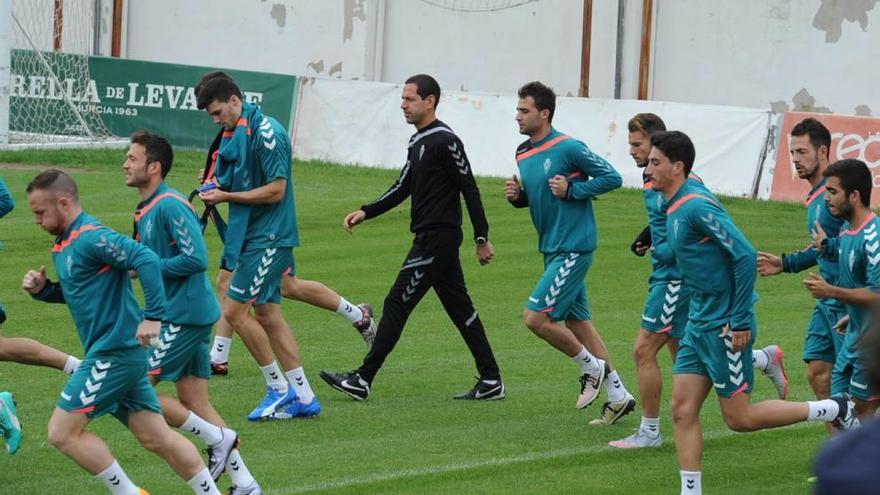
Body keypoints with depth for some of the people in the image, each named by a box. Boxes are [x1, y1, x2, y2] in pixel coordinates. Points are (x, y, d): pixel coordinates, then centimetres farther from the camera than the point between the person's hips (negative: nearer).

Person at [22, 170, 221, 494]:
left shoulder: (91, 238, -16)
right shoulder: (64, 244, 15)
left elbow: (147, 260, -26)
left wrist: (153, 317, -29)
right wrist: (42, 290, 9)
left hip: (114, 354, -10)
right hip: (114, 355, 10)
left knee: (62, 432, -7)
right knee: (156, 438, 11)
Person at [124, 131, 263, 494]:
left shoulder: (170, 206, -16)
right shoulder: (145, 211, 14)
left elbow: (196, 259, -23)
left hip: (185, 316, -10)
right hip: (177, 314, 10)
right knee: (195, 404, 10)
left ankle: (217, 438, 0)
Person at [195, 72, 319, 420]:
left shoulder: (265, 133, -17)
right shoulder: (234, 133, 13)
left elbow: (275, 190, -20)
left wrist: (227, 196, -16)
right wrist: (217, 189, 2)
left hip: (269, 238, -10)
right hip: (252, 235, 10)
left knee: (234, 310, -10)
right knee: (267, 315, 10)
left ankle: (279, 388, 0)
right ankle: (304, 397, 15)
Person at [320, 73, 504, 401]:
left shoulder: (444, 141, -14)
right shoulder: (418, 141, 15)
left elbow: (470, 190, -14)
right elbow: (403, 188, 19)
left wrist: (482, 238, -13)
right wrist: (365, 213, 8)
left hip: (437, 239, -10)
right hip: (430, 238, 10)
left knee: (397, 305, -7)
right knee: (459, 308, 11)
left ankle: (363, 380, -5)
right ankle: (491, 382, 13)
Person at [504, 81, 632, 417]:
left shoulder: (568, 148, -15)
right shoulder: (522, 154, 9)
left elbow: (612, 177, -12)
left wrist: (572, 189, -18)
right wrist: (516, 195, 1)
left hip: (573, 248, -9)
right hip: (552, 249, 9)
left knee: (535, 317, -13)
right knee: (577, 322, 12)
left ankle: (590, 365, 8)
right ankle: (618, 395, 21)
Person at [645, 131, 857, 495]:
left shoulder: (697, 206, -20)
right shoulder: (674, 209, 10)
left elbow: (745, 256, -24)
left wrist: (740, 321, -22)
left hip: (725, 327, -9)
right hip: (699, 324, 9)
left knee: (738, 417, 0)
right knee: (682, 410, 4)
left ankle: (834, 411, 11)